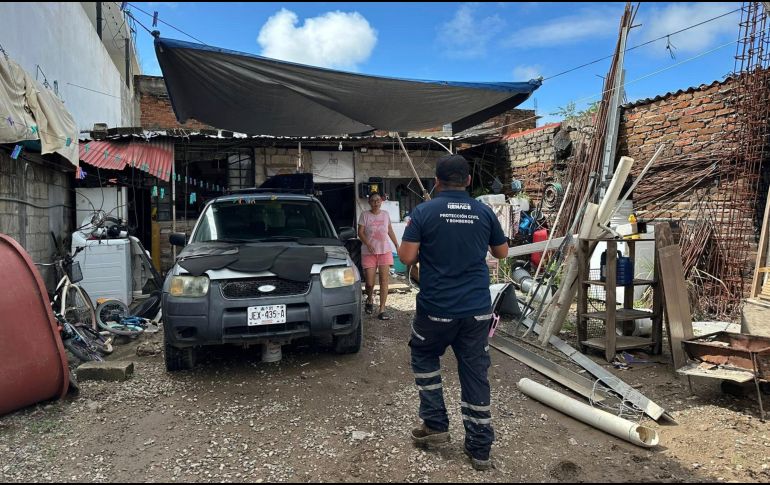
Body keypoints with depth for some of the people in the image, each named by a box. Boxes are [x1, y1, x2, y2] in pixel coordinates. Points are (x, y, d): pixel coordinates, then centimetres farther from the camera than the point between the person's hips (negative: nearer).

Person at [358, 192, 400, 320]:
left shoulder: (385, 214, 8)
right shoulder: (364, 215, -2)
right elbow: (360, 233, -6)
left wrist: (397, 245, 15)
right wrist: (368, 244, -21)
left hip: (385, 251, 2)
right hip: (369, 252, -2)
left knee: (384, 280, -5)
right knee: (369, 283, -3)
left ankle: (382, 310, 0)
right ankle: (370, 299, 32)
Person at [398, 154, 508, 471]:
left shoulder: (424, 212, -8)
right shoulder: (484, 213, 2)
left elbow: (407, 257, -10)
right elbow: (502, 252, 13)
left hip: (436, 308, -2)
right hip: (477, 308, 3)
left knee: (424, 358, 22)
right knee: (475, 372, 9)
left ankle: (435, 424, 23)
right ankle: (480, 448, 16)